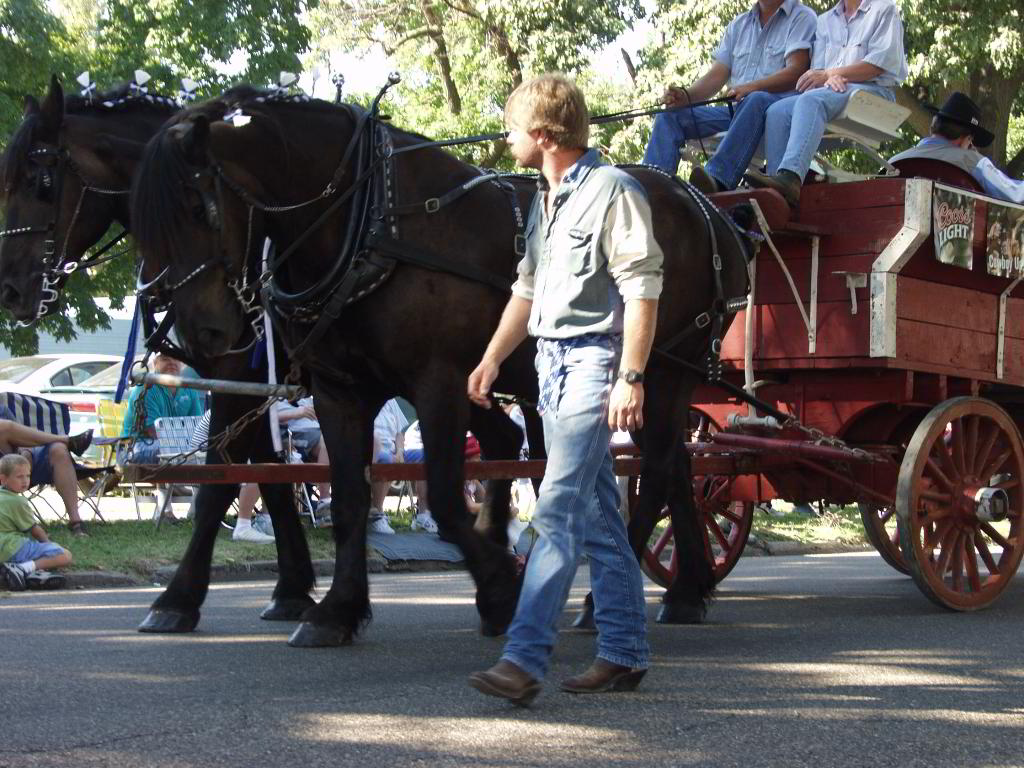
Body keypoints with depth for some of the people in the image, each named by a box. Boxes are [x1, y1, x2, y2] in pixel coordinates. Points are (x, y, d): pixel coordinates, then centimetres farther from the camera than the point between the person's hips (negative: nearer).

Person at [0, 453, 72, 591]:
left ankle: (34, 572, -3)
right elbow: (35, 530, -1)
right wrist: (48, 543, 19)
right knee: (65, 556, -14)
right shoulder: (17, 502, -9)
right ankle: (21, 569, -23)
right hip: (14, 549, -9)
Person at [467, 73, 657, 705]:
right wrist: (492, 359, 17)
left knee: (559, 510, -14)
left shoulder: (612, 190, -10)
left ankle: (524, 660, -17)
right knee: (598, 516, 11)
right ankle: (625, 653, 17)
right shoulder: (546, 200, 18)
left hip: (594, 360, -9)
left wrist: (630, 377, -20)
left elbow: (642, 290, -14)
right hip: (553, 362, 9)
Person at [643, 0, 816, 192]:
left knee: (755, 100, -39)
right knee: (670, 115, -10)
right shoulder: (739, 24, 23)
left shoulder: (801, 17, 5)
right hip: (736, 109, 6)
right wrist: (686, 96, -8)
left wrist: (752, 87, -27)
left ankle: (717, 179, -55)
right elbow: (717, 75, 14)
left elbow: (795, 71, -11)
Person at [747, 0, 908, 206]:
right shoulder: (825, 20, 27)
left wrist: (828, 74, -13)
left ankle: (790, 177, -54)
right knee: (777, 111, -23)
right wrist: (831, 78, -10)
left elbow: (881, 63, -6)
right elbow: (817, 67, 16)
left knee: (811, 100, -35)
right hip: (833, 89, 6)